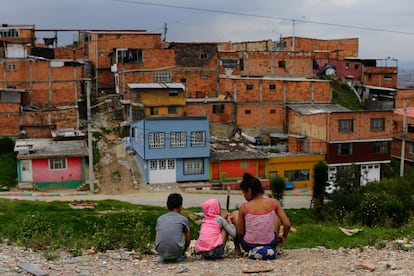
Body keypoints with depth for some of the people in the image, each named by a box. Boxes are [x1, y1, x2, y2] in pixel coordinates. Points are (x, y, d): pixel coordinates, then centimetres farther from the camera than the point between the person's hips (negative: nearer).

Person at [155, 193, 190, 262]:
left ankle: (163, 257, 25)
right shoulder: (184, 219, 8)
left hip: (160, 252, 2)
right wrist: (183, 252, 36)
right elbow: (188, 240, 18)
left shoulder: (160, 219, 14)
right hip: (176, 252, -2)